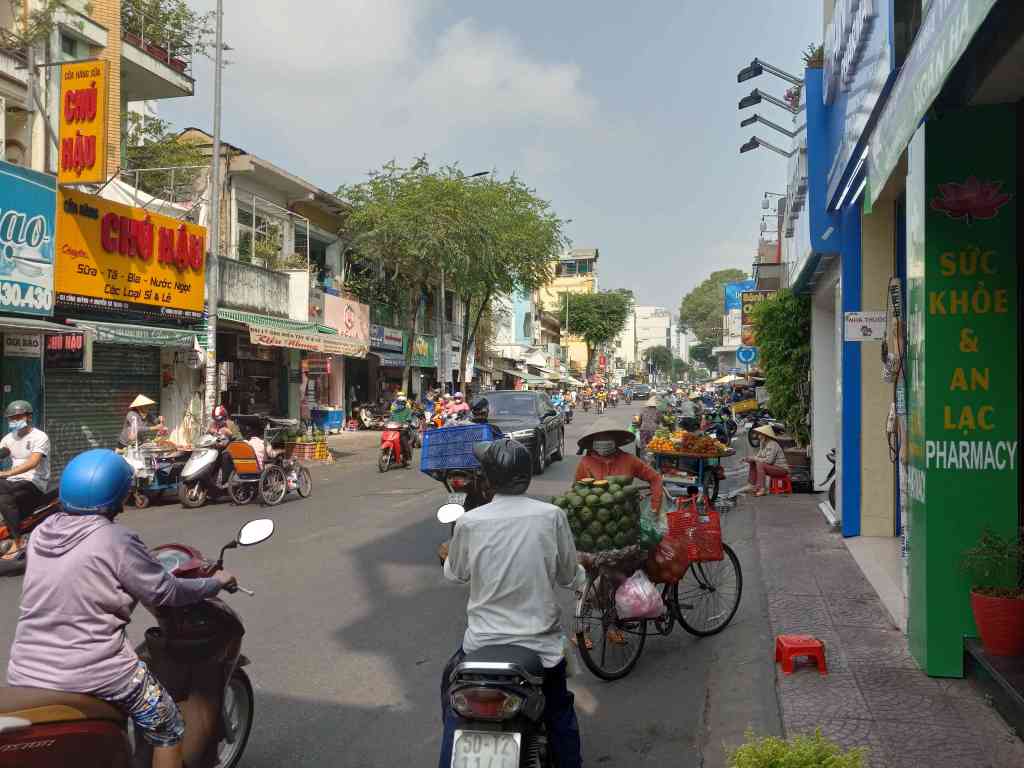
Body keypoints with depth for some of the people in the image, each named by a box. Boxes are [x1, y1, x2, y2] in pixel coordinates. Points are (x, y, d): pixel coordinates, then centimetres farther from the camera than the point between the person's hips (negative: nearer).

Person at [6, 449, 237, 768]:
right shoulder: (117, 542, -16)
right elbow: (165, 593, -10)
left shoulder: (42, 532, 4)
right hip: (93, 674, -7)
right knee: (168, 729, 11)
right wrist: (216, 582, 7)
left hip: (25, 673, 7)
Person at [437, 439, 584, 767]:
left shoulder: (469, 522, -12)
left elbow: (456, 575, 5)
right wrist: (584, 571, 21)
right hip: (542, 643, 0)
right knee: (560, 715, 26)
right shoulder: (552, 516, -13)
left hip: (483, 642, 0)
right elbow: (568, 577, -2)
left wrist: (448, 556, 27)